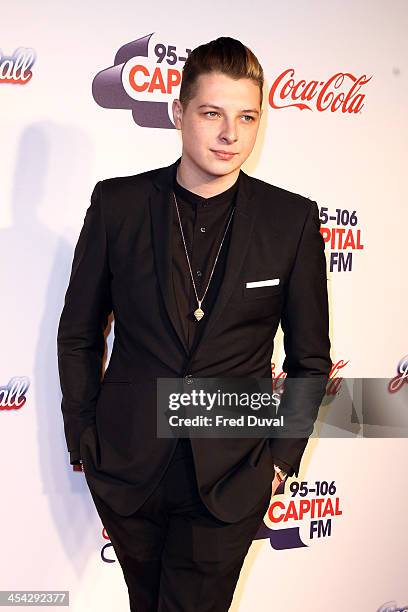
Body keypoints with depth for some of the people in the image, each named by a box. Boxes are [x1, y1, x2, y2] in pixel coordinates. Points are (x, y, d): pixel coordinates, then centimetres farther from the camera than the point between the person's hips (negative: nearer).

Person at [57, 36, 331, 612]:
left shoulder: (293, 219, -6)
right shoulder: (117, 203, -5)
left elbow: (310, 358, 3)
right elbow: (79, 333, 4)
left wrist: (283, 456, 1)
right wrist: (83, 438, 3)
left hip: (232, 476, -1)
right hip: (127, 466, 2)